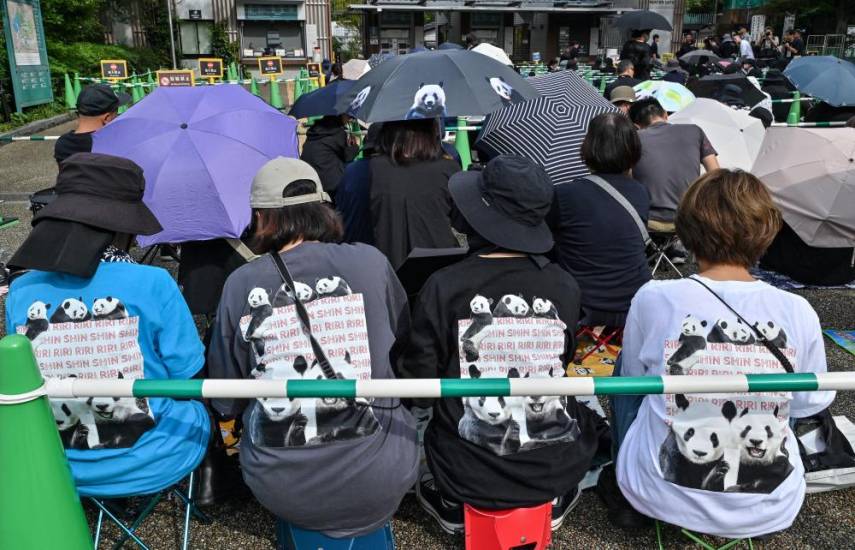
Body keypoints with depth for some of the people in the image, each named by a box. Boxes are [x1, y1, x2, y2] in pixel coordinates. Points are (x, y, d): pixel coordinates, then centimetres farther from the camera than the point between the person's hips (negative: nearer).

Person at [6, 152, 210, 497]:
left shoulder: (21, 292, -10)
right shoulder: (152, 284, -22)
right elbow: (188, 379, -12)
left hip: (64, 471, 4)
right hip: (154, 465, -4)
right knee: (198, 405, 27)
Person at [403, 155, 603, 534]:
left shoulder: (443, 286, -18)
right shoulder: (564, 286, -11)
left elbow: (417, 383, -10)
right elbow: (561, 366, 5)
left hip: (468, 476, -1)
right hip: (555, 471, 2)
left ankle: (452, 505, 24)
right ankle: (555, 499, 28)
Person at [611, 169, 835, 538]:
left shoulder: (655, 299, -16)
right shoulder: (798, 313, -12)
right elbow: (810, 405, 5)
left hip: (662, 498, -2)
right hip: (772, 511, 3)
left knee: (628, 363, 20)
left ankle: (629, 496, 27)